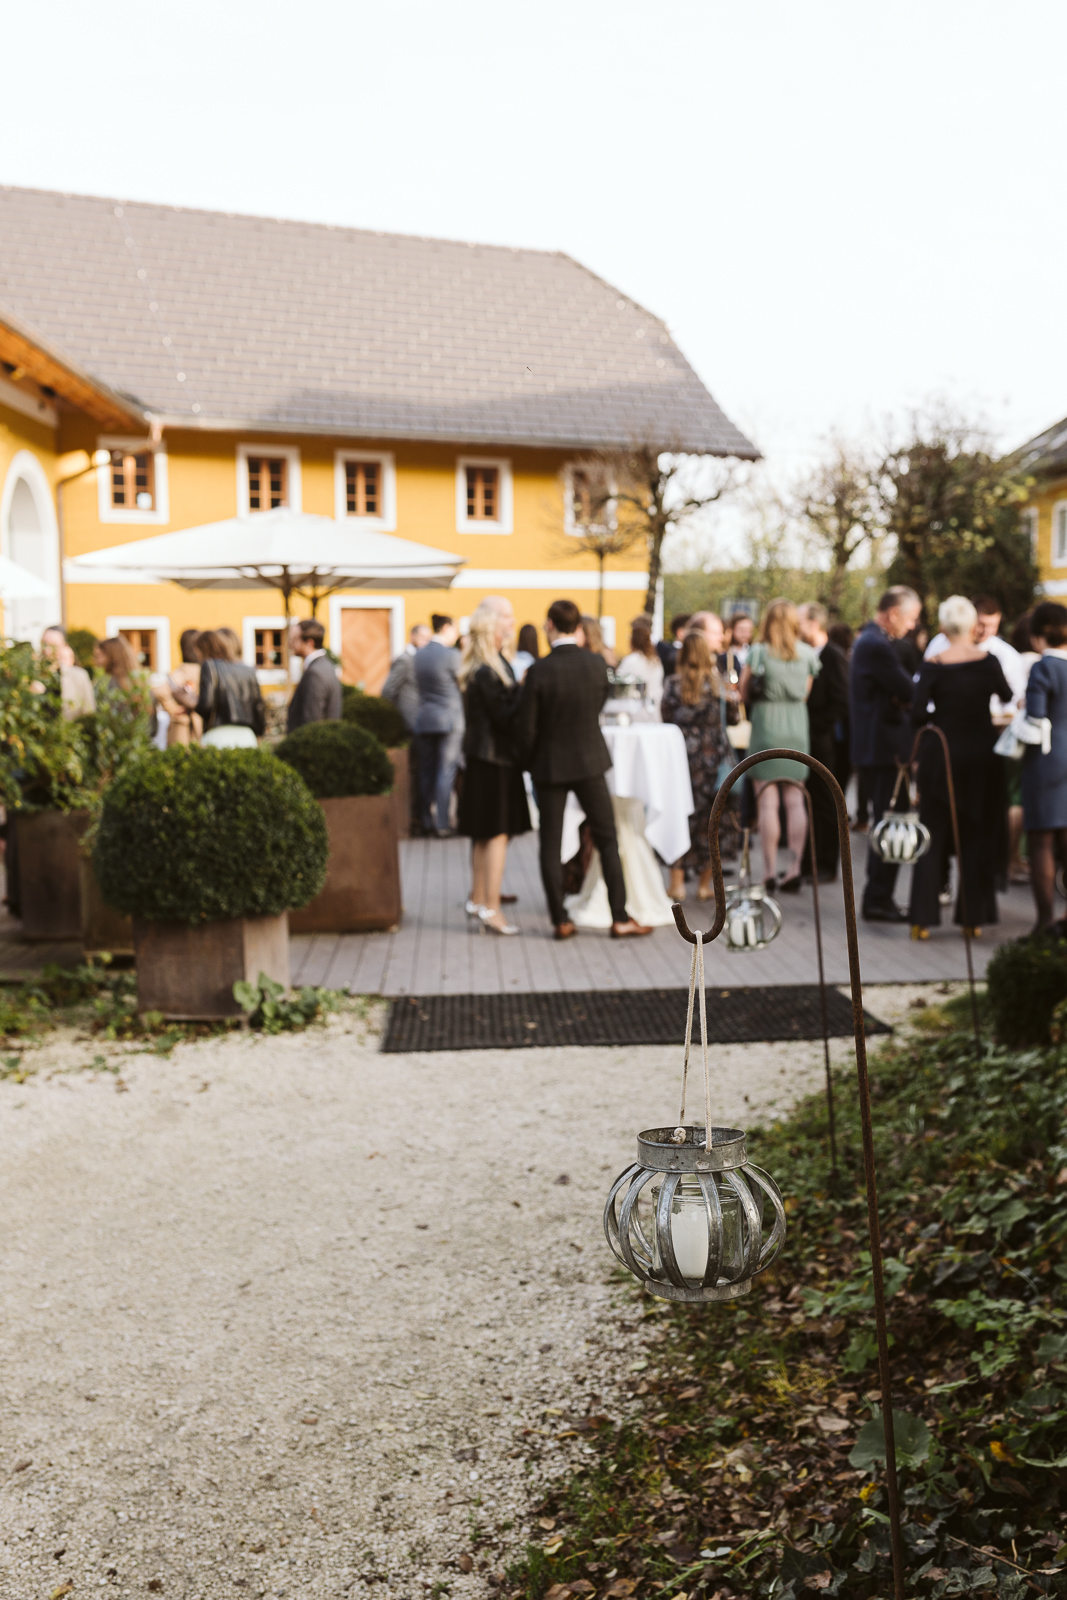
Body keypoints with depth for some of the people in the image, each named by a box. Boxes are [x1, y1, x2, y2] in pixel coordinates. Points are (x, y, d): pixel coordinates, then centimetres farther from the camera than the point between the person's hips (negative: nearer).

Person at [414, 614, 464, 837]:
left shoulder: (419, 655, 7)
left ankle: (427, 821, 15)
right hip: (449, 720, -6)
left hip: (424, 720, 6)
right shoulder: (451, 655, -14)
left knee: (427, 772, 12)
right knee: (446, 771, -2)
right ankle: (441, 824, -4)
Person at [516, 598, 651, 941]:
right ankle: (620, 919, 8)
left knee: (550, 844, 7)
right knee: (607, 839, 8)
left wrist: (530, 763, 6)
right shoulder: (597, 664, -8)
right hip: (589, 759, 2)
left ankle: (560, 921, 10)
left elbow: (527, 728, -11)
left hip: (550, 764, -1)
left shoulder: (539, 671, -16)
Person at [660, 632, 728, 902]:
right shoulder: (716, 682, -2)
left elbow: (665, 717, 2)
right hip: (711, 756, 1)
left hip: (681, 754, -1)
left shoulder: (673, 683, -4)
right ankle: (705, 883, 12)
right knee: (707, 818, 7)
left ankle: (677, 882, 4)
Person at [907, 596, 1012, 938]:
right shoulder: (989, 662, -6)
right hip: (981, 756, 1)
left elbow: (917, 715, -15)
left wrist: (938, 714, 6)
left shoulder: (933, 666, -11)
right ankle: (973, 916, 13)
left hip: (940, 755, -1)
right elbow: (1006, 695, 13)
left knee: (933, 833, 6)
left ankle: (922, 918, 3)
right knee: (976, 836, 10)